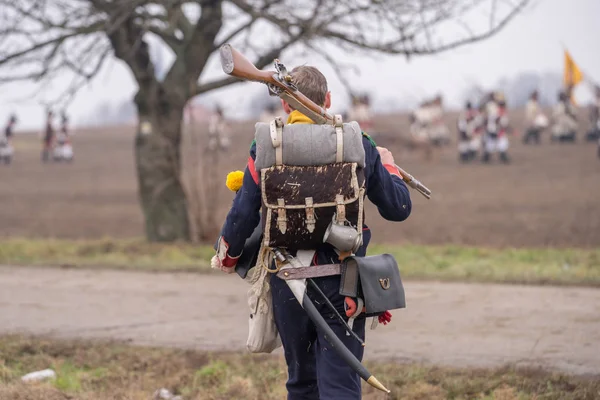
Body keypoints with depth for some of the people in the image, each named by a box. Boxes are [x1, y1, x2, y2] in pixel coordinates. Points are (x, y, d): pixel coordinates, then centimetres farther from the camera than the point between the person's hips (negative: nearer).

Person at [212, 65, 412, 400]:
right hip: (341, 284, -1)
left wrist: (226, 256, 17)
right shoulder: (358, 146, -3)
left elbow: (242, 217, -4)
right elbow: (398, 208, 3)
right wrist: (388, 166, 23)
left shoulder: (265, 149, -4)